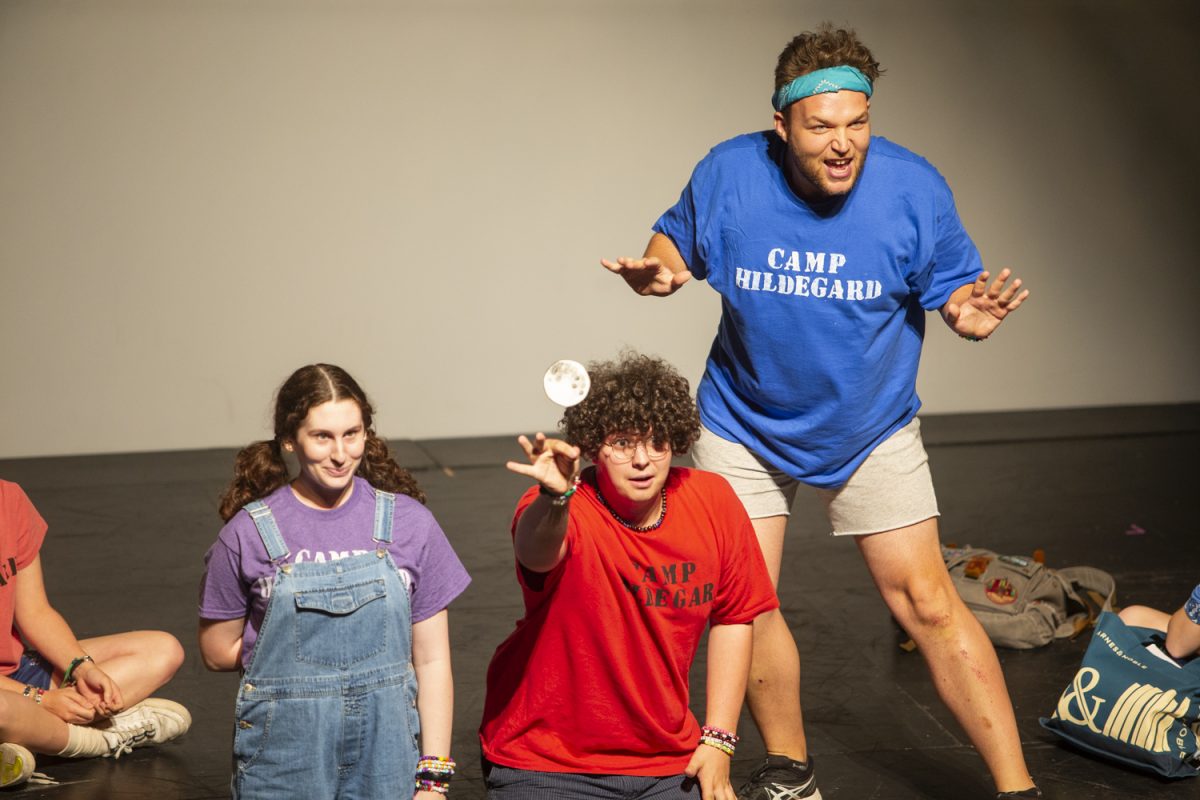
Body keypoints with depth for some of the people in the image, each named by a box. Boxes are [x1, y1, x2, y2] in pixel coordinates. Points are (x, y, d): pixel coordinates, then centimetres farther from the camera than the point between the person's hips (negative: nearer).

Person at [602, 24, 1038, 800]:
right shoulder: (728, 175, -16)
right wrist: (657, 270, -22)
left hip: (872, 429, -1)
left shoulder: (914, 188, -18)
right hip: (745, 423, 2)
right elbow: (675, 242, 1)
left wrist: (970, 312, -31)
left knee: (927, 602, -4)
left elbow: (954, 284, -7)